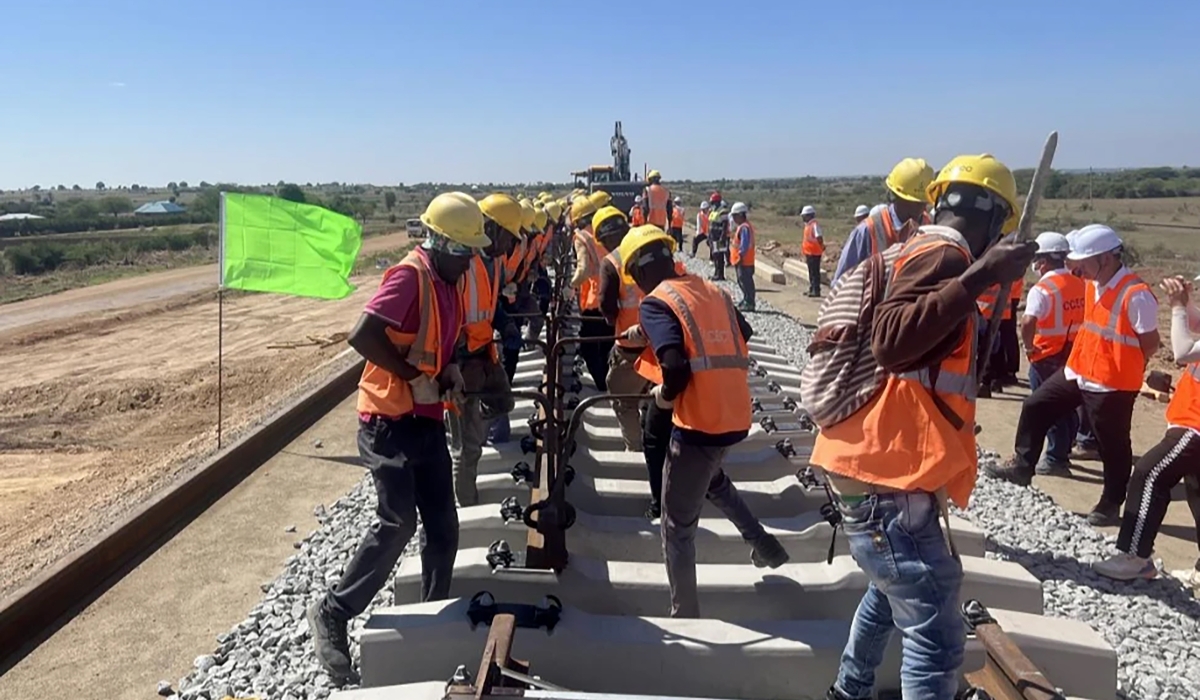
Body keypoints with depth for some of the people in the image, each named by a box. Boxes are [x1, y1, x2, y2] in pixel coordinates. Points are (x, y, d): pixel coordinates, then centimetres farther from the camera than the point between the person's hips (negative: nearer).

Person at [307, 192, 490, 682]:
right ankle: (332, 614, 5)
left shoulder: (448, 281, 11)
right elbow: (362, 336, -27)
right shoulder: (409, 276, -17)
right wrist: (415, 378, -20)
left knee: (443, 528, 10)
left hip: (428, 421, 9)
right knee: (398, 522, -14)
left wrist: (450, 370, 5)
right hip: (390, 423, -9)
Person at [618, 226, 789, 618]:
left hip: (699, 422, -7)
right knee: (710, 477, 38)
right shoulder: (713, 291, 11)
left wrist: (663, 396, -3)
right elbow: (743, 343, 14)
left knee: (677, 528, 10)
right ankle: (763, 544, 35)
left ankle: (684, 616, 20)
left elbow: (676, 368, -22)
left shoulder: (655, 303, -9)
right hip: (736, 415, 7)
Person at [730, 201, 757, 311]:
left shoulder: (744, 227, -18)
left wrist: (740, 256, -21)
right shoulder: (742, 226, 15)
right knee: (743, 281, 17)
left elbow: (744, 245, -23)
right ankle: (747, 301, 25)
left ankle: (749, 303, -2)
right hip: (743, 261, 11)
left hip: (744, 261, -11)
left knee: (746, 282, -6)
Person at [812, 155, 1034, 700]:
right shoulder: (943, 252, -12)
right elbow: (891, 341, -31)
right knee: (936, 634, -5)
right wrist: (981, 275, -32)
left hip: (877, 464, 11)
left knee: (893, 591, 29)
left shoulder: (926, 250, 17)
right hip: (887, 474, -11)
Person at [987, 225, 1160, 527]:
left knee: (1113, 446, 7)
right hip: (1078, 372, 8)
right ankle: (1021, 466, 23)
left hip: (1112, 385, -8)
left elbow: (1150, 344, -14)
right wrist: (1085, 358, 9)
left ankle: (1111, 505, 22)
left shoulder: (1135, 294, -20)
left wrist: (1120, 365, -2)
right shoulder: (1093, 284, 5)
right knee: (1035, 407, 10)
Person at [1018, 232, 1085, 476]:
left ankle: (1056, 458, 11)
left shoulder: (1042, 289, -18)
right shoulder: (1079, 284, 3)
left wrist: (1028, 346, -17)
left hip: (1047, 357, -7)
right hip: (1073, 354, 7)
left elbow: (1028, 321, -32)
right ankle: (1063, 453, 29)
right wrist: (1076, 341, 16)